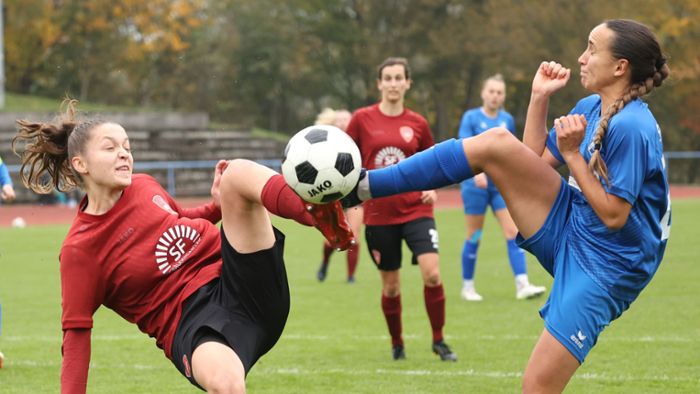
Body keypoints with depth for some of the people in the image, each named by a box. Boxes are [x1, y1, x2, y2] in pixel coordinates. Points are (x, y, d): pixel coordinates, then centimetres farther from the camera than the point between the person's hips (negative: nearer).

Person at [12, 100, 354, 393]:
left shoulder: (144, 186, 13)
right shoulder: (79, 249, -5)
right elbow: (76, 333, -3)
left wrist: (221, 204, 16)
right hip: (189, 322, -6)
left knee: (237, 172, -17)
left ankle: (323, 218, -41)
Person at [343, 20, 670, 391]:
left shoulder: (631, 128, -22)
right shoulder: (590, 108, 6)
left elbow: (613, 216, -21)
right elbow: (532, 164, 14)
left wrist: (572, 155, -20)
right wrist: (539, 96, 6)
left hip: (602, 267, -8)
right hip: (566, 230, 8)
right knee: (496, 143, -8)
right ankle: (365, 185, -6)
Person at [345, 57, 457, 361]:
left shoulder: (417, 124, 4)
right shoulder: (362, 119, 0)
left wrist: (431, 189, 0)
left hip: (416, 209, 0)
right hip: (379, 213, 0)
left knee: (432, 273, -16)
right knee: (390, 285, 7)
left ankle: (438, 341, 0)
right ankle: (396, 344, 28)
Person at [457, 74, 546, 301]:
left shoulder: (507, 120, 9)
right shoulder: (471, 118, -4)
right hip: (476, 184, -3)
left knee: (513, 232, -8)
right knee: (474, 237, 3)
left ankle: (522, 285, -13)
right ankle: (467, 287, 15)